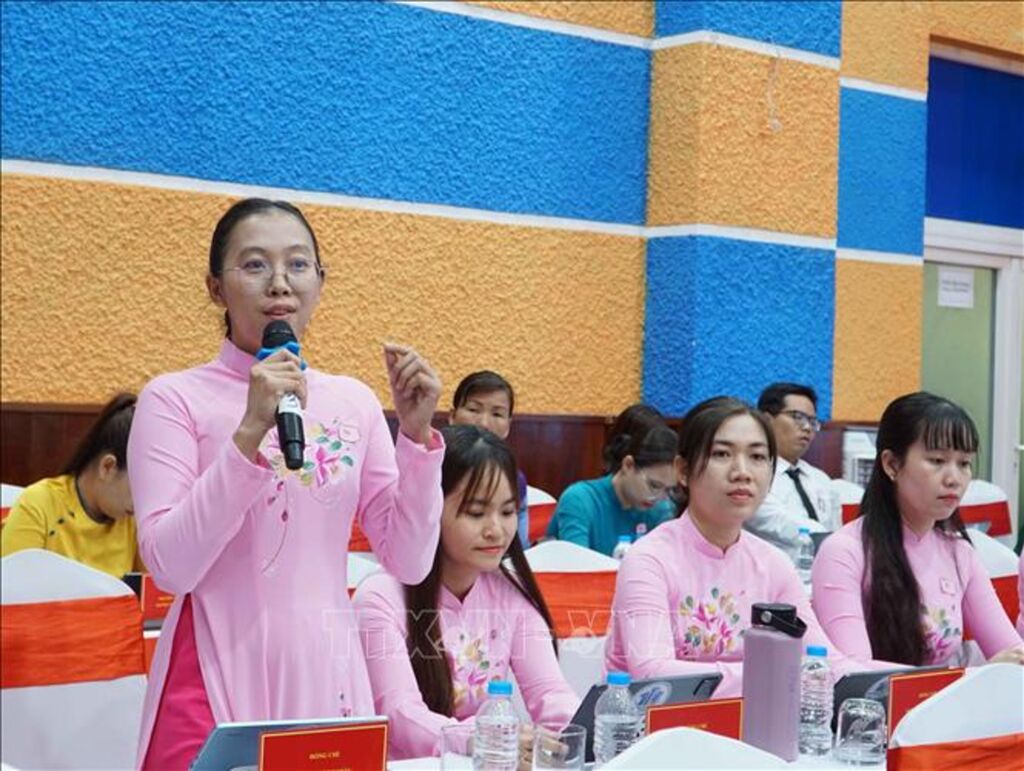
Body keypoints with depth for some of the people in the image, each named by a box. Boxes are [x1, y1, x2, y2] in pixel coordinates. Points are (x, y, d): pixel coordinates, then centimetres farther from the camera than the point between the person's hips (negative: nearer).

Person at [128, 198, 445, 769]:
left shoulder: (353, 402, 6)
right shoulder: (176, 398, -5)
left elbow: (410, 563, 3)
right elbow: (170, 566, -16)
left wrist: (417, 433, -8)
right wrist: (250, 432, -22)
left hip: (328, 676, 4)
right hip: (218, 679, -4)